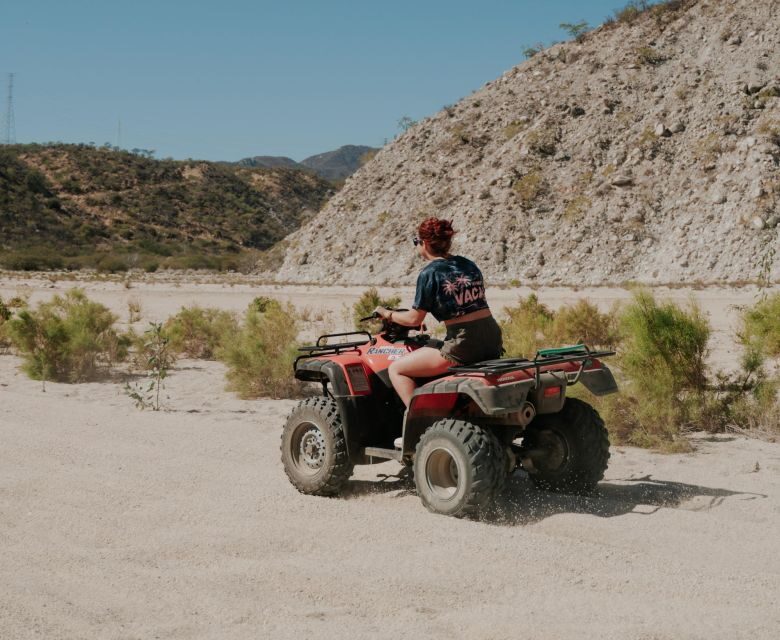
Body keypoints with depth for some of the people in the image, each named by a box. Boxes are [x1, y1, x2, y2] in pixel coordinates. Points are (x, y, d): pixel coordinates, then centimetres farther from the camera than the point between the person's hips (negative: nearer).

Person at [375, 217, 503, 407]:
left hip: (463, 345, -7)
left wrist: (388, 314, 15)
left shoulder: (429, 273, -6)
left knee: (396, 369, 5)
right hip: (493, 341, 7)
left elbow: (414, 319, -2)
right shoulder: (468, 265, 14)